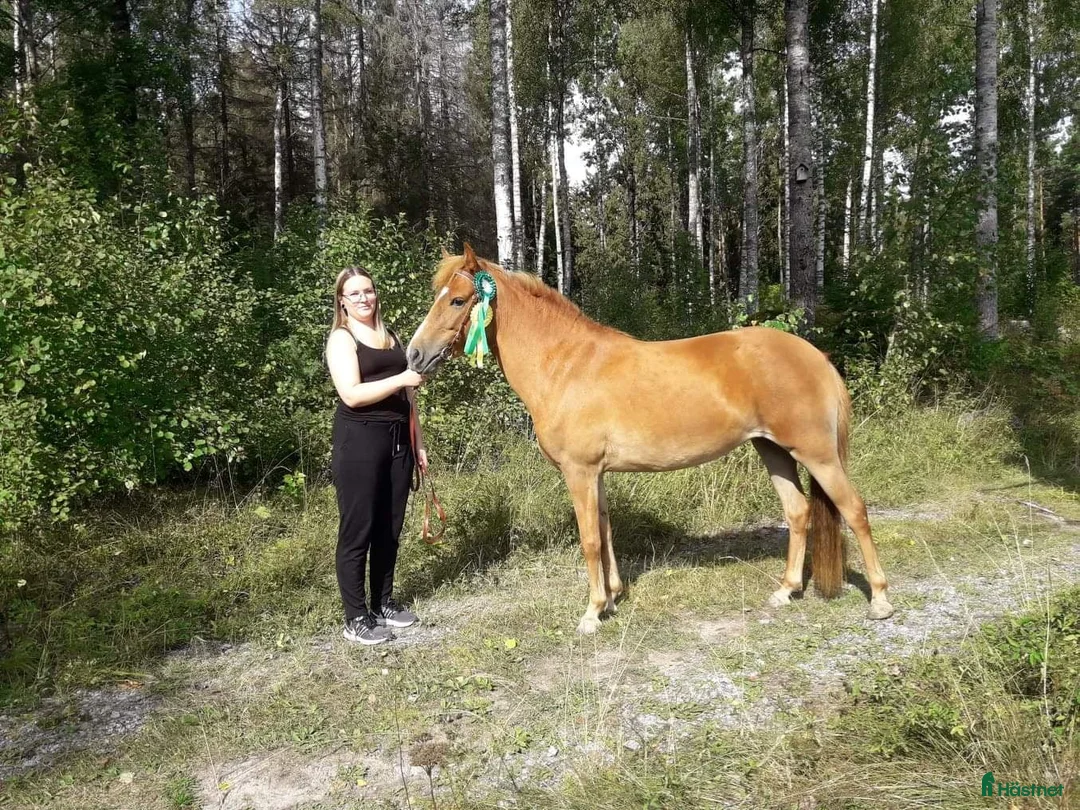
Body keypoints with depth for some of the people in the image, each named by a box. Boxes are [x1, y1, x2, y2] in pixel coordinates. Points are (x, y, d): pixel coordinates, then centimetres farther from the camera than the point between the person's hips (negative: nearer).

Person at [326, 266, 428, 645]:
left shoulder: (391, 336, 17)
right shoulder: (341, 338, -4)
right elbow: (352, 394, -17)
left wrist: (419, 441, 16)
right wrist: (401, 378, -20)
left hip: (398, 438, 7)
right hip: (359, 441, -7)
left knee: (390, 527, 12)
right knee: (357, 530, -1)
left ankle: (382, 604, 26)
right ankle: (355, 619, 8)